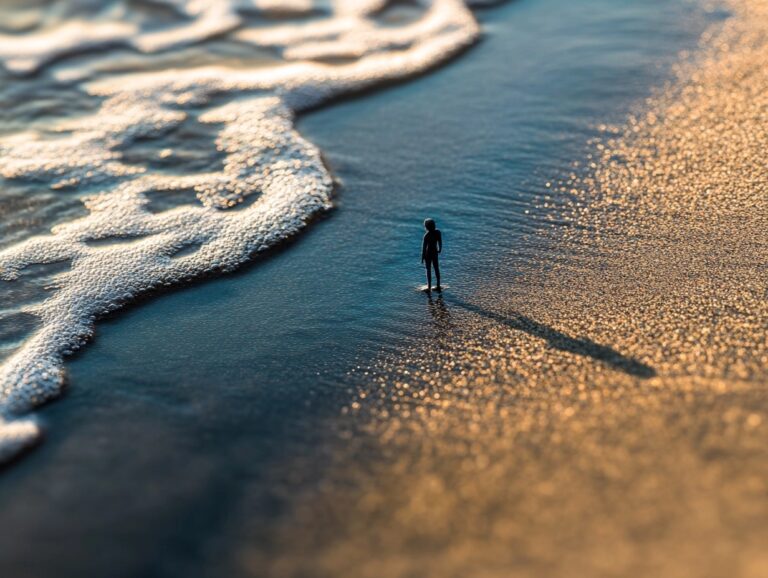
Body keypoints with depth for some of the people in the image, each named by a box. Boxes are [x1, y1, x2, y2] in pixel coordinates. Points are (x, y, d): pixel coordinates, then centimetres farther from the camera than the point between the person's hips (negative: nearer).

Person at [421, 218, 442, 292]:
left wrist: (422, 257, -9)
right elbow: (440, 242, 3)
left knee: (428, 270, 5)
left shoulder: (427, 235, -24)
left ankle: (429, 287, 10)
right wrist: (440, 250, 21)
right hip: (435, 252, 5)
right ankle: (438, 286, 24)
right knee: (436, 269, 17)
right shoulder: (438, 232, -9)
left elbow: (424, 247, -18)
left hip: (428, 254, -5)